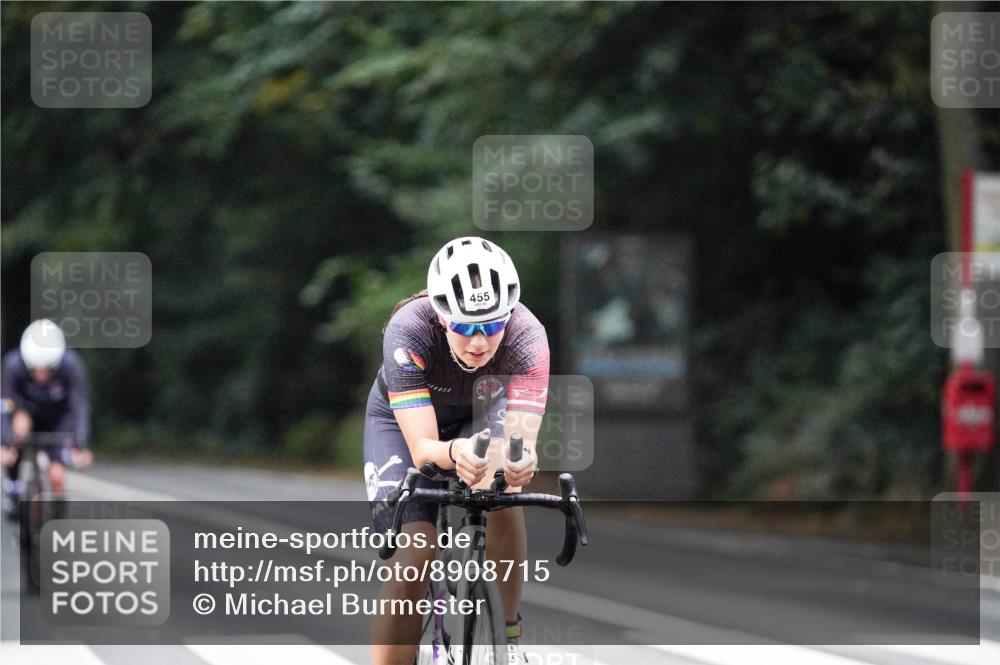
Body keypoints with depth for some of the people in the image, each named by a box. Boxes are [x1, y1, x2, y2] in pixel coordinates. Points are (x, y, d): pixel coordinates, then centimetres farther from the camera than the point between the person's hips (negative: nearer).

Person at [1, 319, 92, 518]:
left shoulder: (71, 365, -32)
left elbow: (80, 406, -30)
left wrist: (79, 447, -40)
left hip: (56, 418, 0)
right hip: (26, 408, 0)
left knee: (56, 476, -14)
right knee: (20, 424, -35)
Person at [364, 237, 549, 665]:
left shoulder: (526, 336, -35)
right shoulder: (408, 331, -38)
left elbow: (523, 438, -43)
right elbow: (421, 449, -42)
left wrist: (520, 461, -67)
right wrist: (454, 452, -65)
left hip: (482, 412, 1)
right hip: (403, 420, -1)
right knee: (415, 556, -19)